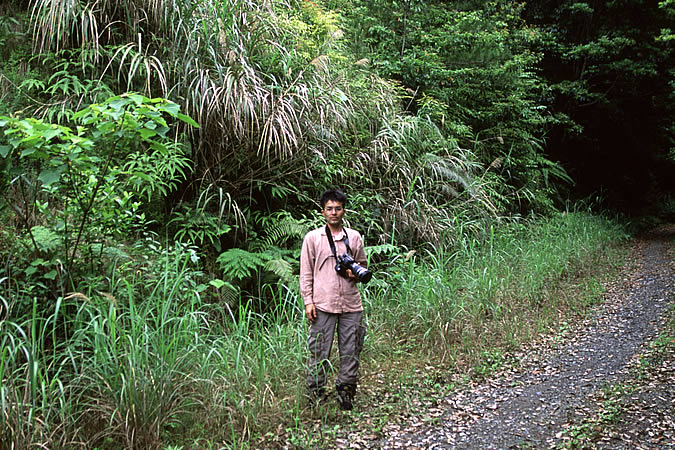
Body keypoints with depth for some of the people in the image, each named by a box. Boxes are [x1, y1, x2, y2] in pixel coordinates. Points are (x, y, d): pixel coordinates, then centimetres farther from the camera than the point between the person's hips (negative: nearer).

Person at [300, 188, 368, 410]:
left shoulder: (354, 237, 12)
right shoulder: (312, 238, 5)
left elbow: (363, 265, 22)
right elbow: (306, 273, 4)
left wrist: (356, 273, -2)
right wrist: (308, 301, -3)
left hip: (351, 303, 3)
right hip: (323, 304, -3)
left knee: (351, 351, 5)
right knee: (319, 352, 0)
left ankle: (345, 391, 18)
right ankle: (315, 394, 11)